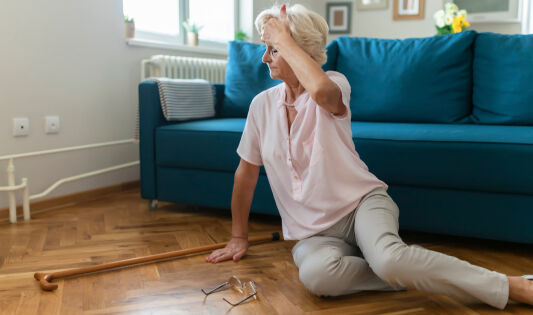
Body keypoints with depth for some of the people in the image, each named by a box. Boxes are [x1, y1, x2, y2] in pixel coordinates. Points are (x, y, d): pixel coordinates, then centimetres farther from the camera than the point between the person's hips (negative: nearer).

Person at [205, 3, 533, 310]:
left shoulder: (334, 83, -7)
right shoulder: (263, 104, 3)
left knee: (389, 259, -37)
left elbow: (321, 90, -35)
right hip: (314, 231, 3)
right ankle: (414, 275, -15)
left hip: (362, 202, -2)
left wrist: (284, 40, -20)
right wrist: (239, 238, 15)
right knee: (315, 274, -35)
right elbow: (247, 172, 11)